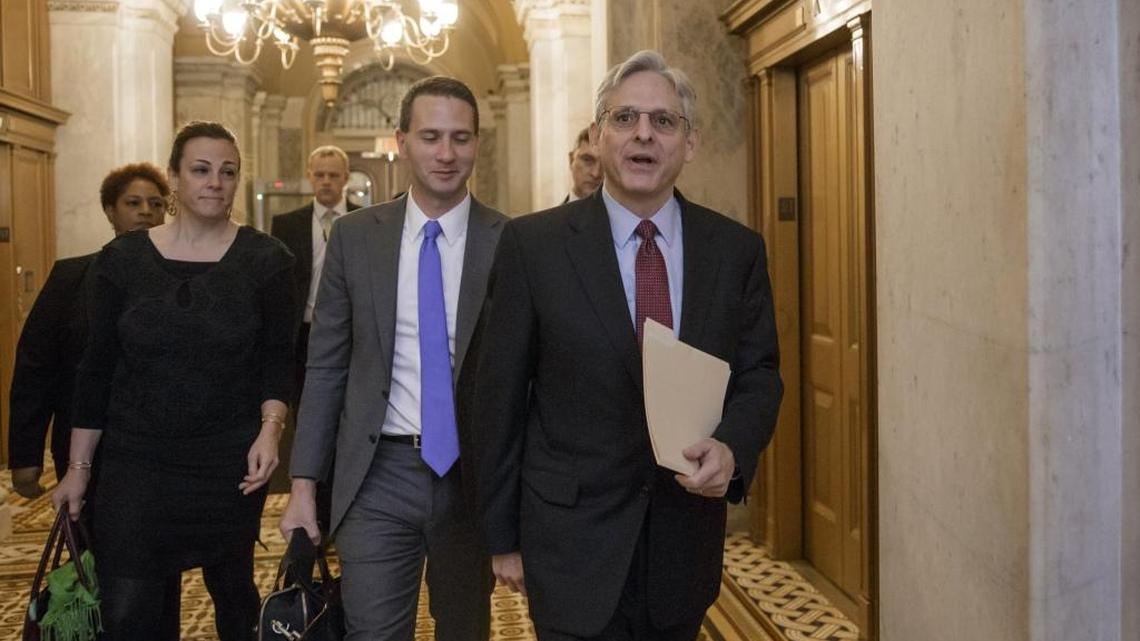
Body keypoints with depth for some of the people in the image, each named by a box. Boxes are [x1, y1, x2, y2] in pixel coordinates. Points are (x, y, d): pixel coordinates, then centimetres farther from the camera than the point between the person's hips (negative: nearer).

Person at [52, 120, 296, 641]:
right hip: (135, 461, 1)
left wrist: (270, 428, -16)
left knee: (232, 589, 13)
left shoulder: (266, 259, -2)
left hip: (230, 462, 0)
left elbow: (278, 361, 0)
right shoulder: (122, 259, 0)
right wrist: (78, 467, 5)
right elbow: (96, 368, 4)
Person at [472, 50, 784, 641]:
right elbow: (499, 395, -3)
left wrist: (732, 448, -16)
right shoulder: (532, 244, -7)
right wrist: (501, 535, -1)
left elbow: (759, 375, 6)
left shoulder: (737, 250, 0)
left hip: (689, 540, 3)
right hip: (573, 541, -3)